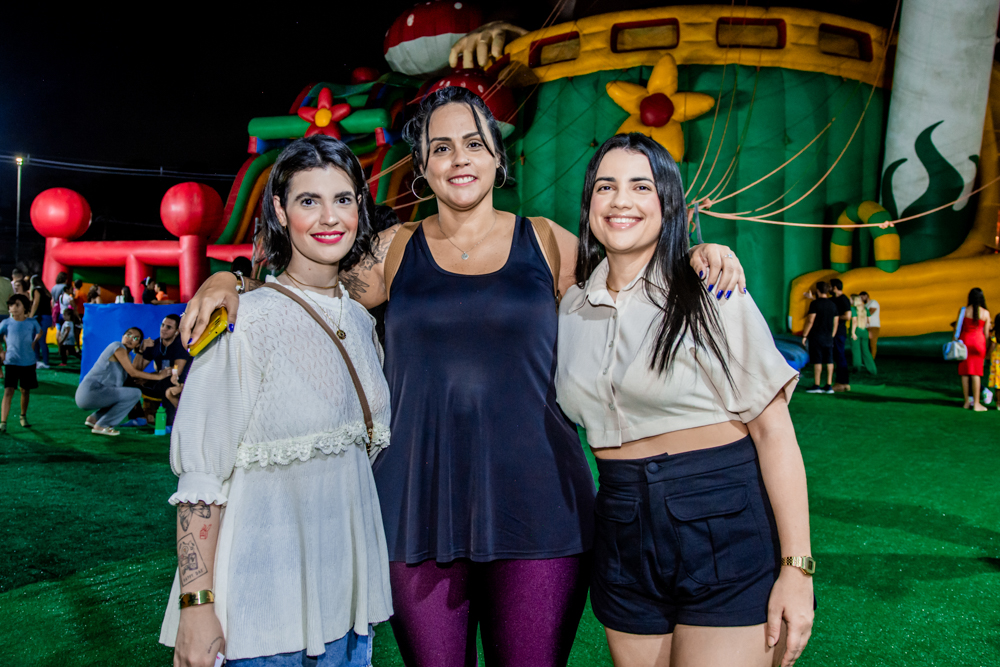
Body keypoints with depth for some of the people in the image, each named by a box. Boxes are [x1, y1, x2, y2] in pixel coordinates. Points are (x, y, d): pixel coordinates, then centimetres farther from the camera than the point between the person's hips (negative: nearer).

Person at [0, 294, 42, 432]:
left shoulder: (32, 322, -2)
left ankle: (23, 416, 34)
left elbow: (39, 332, 18)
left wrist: (34, 342, 3)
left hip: (28, 362, 2)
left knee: (25, 390, 13)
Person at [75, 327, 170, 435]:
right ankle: (101, 425, -12)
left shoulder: (125, 354, 22)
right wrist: (158, 376, -7)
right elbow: (132, 373, -12)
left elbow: (134, 377, 15)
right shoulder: (118, 347, -6)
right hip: (90, 393, -10)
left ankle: (94, 418, 16)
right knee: (135, 394, -17)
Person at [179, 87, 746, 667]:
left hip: (535, 507, -1)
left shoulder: (546, 243, 7)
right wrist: (227, 281, -4)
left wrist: (696, 260, -3)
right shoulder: (395, 250, 8)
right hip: (419, 509, 1)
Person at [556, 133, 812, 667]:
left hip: (724, 528, -4)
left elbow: (772, 427, -9)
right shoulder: (573, 305, 7)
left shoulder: (709, 291, -6)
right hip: (623, 534, 4)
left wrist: (797, 568, -14)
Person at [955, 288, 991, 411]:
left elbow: (958, 328, 1)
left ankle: (966, 402, 11)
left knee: (965, 372, 6)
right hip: (978, 341, -1)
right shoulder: (985, 313, -1)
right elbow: (986, 333, 3)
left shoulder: (963, 310, -1)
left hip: (964, 340, 1)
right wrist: (986, 350, 12)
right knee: (976, 373, 0)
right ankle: (976, 403, 0)